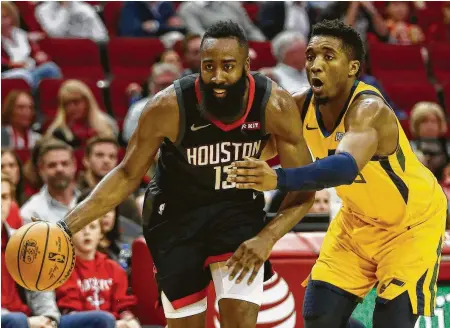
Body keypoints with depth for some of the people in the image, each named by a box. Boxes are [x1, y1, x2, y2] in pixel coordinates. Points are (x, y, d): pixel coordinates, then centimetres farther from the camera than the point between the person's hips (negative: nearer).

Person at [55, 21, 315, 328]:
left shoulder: (275, 105, -23)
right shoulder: (169, 107, -27)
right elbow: (128, 175, -12)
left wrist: (267, 238, -29)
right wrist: (67, 226, -21)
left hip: (239, 208, 1)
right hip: (177, 214, -1)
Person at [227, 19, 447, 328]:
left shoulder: (369, 109, -36)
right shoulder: (301, 106, -16)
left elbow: (346, 167, -56)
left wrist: (278, 179, -70)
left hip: (413, 220, -6)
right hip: (359, 218, 6)